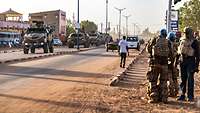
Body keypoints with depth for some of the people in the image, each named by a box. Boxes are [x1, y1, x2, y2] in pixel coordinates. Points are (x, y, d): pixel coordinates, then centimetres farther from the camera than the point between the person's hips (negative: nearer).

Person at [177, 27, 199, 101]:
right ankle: (182, 95, 15)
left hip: (190, 61, -5)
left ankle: (190, 96, 2)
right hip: (182, 61, 5)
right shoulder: (182, 40, 11)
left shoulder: (194, 42, -3)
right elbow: (179, 51, 18)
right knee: (183, 79, 8)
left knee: (190, 79, -4)